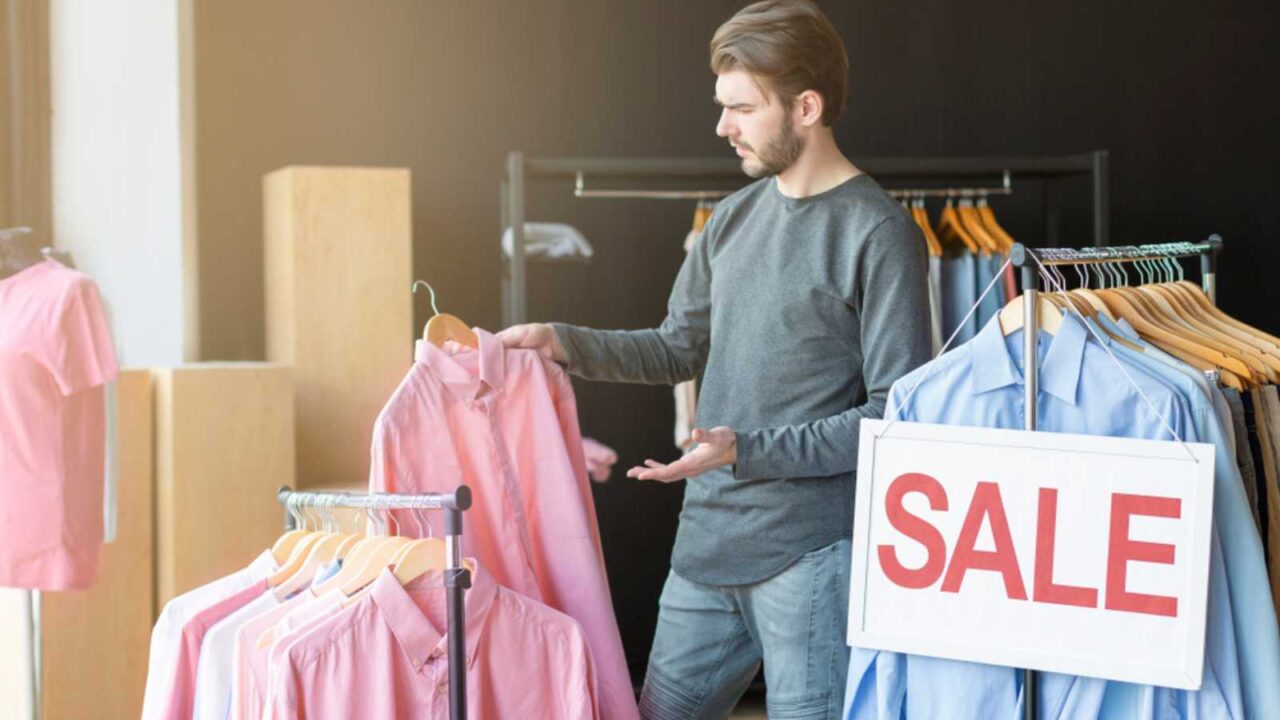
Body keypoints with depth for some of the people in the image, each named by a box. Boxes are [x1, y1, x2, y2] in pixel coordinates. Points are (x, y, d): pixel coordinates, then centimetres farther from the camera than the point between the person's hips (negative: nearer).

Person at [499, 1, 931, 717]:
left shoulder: (879, 234, -11)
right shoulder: (734, 219, 11)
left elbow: (895, 413, -14)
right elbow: (679, 349, 20)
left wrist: (746, 450, -20)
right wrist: (561, 342, 6)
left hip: (811, 554, -7)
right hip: (709, 542, 7)